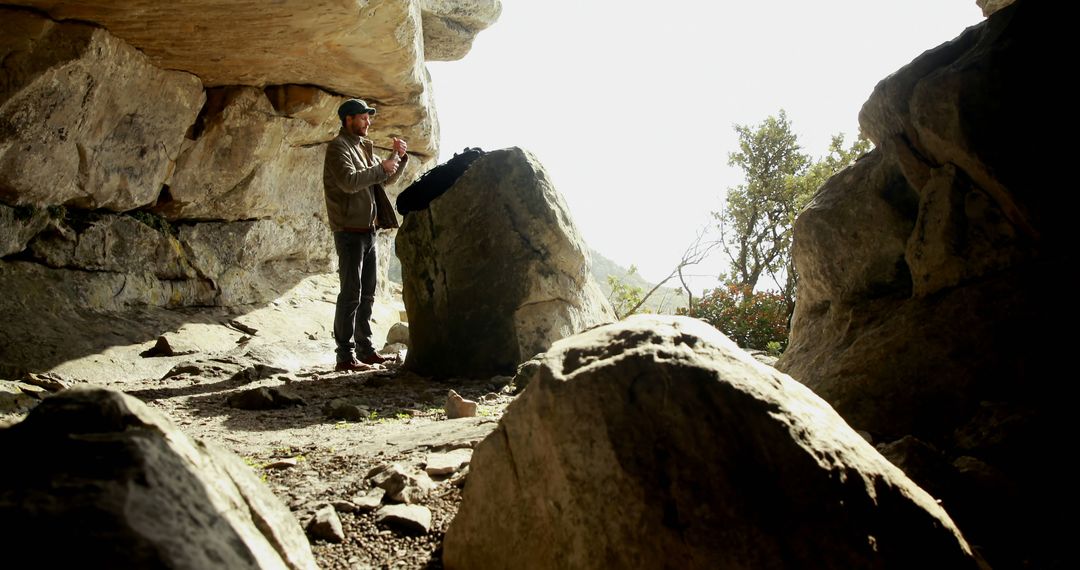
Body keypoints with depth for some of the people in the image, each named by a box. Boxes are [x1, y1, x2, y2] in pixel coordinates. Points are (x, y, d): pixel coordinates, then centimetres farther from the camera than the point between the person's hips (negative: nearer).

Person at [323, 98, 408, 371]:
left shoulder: (364, 147, 19)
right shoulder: (338, 146, -8)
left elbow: (387, 178, 23)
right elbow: (349, 181, -24)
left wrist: (399, 157, 7)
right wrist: (381, 168, -18)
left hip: (368, 230, 9)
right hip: (350, 230, -9)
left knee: (367, 293, 12)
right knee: (351, 294, -10)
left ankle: (365, 349, 20)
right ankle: (345, 356, -8)